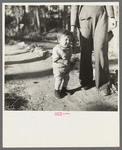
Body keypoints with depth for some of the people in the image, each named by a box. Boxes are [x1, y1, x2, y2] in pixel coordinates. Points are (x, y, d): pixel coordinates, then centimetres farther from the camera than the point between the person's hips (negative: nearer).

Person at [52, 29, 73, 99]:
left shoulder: (69, 48, -2)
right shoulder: (56, 49, -25)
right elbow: (55, 59, -25)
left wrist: (69, 61, 4)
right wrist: (64, 61, -31)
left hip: (67, 67, 7)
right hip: (58, 68, -7)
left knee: (66, 78, 18)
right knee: (59, 79, -2)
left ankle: (64, 88, 40)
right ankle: (57, 90, 19)